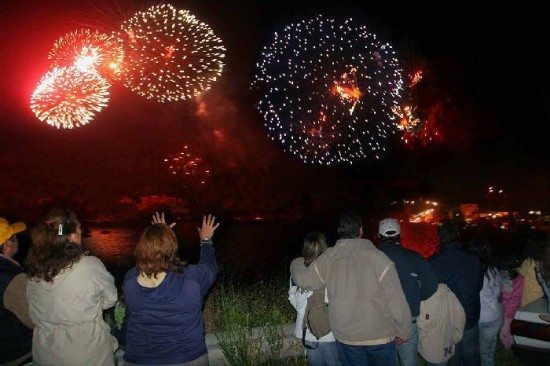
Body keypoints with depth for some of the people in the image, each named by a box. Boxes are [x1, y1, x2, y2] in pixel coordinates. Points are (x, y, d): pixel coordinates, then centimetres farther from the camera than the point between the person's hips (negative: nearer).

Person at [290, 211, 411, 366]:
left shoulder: (326, 259, -9)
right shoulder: (377, 257, -18)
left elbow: (303, 279, 4)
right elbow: (396, 299, -15)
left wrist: (297, 263, 26)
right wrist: (403, 330, 0)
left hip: (345, 337, 2)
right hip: (380, 336, -2)